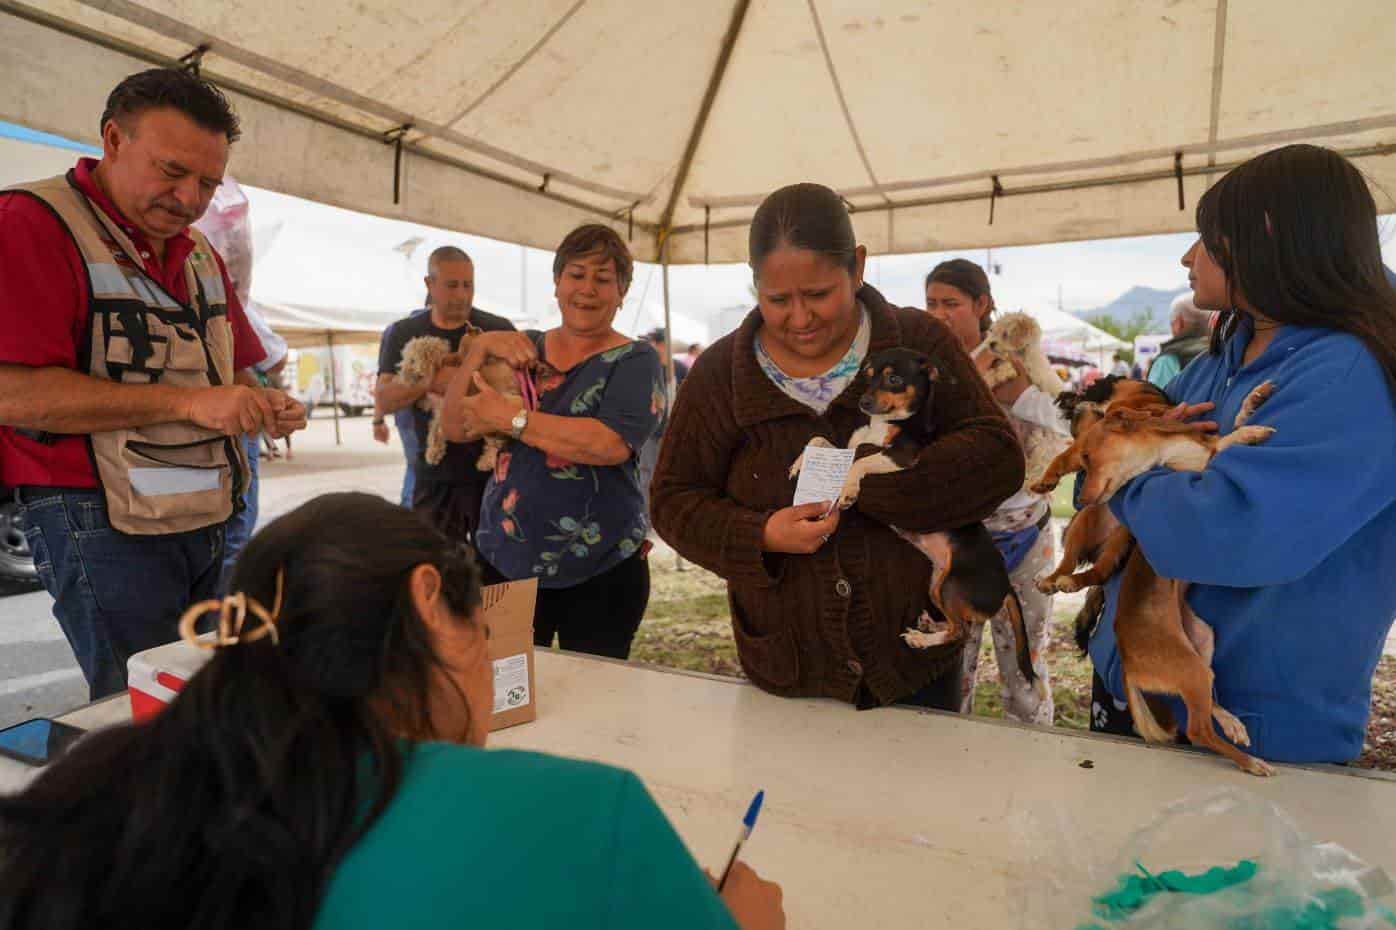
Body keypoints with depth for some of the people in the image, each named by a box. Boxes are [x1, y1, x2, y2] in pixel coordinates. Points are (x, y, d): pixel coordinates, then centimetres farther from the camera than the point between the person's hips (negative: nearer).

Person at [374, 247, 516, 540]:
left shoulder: (499, 329, 0)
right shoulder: (404, 334, 5)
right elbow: (383, 401, -2)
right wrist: (429, 381, -20)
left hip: (493, 470, -1)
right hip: (434, 475, 2)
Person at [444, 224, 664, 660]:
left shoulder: (635, 360, -5)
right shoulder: (524, 349, 9)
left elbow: (612, 443, -23)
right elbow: (453, 427, 5)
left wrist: (509, 416, -19)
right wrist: (479, 351, -8)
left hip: (600, 571, -4)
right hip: (504, 559, 4)